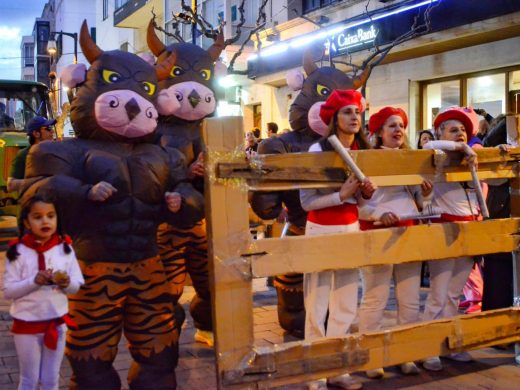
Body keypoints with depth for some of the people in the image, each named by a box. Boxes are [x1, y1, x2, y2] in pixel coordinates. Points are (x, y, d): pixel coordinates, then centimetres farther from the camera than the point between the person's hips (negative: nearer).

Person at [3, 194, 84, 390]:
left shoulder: (65, 248, -5)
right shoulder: (18, 251, -11)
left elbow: (77, 286, 0)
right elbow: (8, 291, -10)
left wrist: (66, 283, -21)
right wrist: (34, 281, -24)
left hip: (57, 323, 2)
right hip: (27, 324, -2)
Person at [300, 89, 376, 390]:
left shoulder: (363, 150, 5)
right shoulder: (318, 150, -13)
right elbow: (306, 201, -16)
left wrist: (368, 192, -5)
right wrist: (341, 195, -23)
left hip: (351, 230, 6)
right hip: (321, 232, -6)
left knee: (346, 306, 11)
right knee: (317, 307, 0)